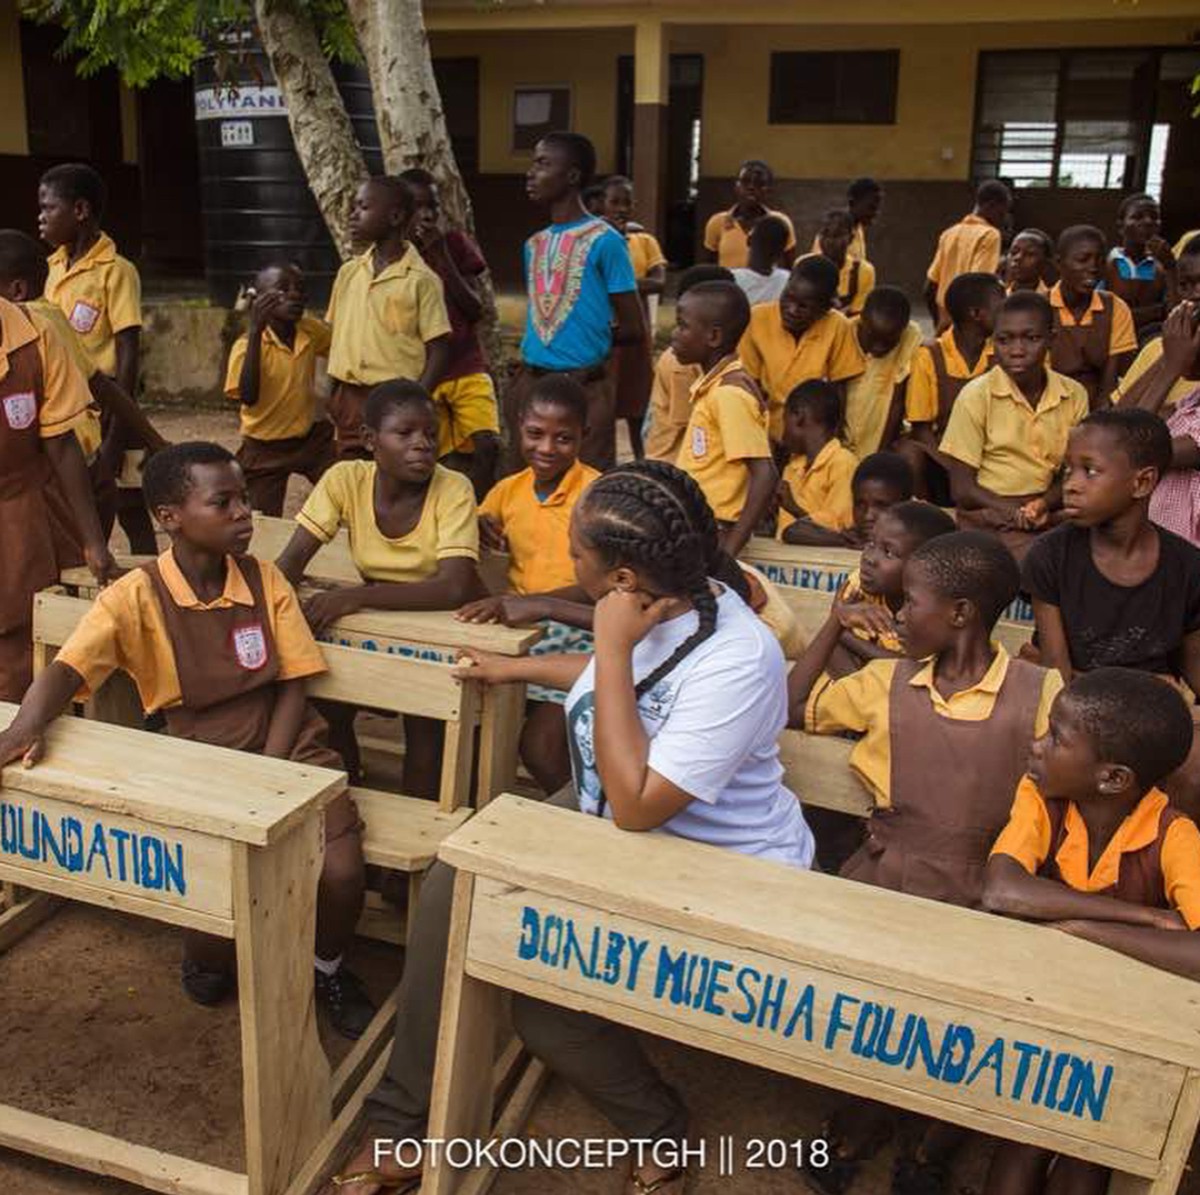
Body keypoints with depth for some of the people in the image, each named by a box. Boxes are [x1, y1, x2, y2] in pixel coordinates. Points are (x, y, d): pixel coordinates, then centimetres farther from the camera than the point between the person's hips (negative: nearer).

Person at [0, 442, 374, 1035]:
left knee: (340, 871, -21)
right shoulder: (136, 596, -7)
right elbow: (66, 670, -16)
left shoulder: (265, 580, -2)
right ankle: (207, 957, 19)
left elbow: (292, 686, -1)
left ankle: (328, 967, 16)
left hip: (286, 749, 1)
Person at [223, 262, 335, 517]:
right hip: (265, 448, -4)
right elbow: (247, 397, -34)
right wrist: (254, 332, -37)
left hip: (311, 438, 4)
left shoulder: (312, 331, -4)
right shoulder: (249, 343, -17)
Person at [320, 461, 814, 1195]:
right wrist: (517, 668, 26)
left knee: (544, 995, -21)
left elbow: (635, 808, -33)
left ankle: (660, 1130, 9)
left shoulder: (737, 661, -31)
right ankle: (400, 1127, 7)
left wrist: (614, 650, -32)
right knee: (454, 891, -7)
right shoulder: (654, 600, -8)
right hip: (605, 815, 8)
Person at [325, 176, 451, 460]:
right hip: (348, 399, 6)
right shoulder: (348, 272, 10)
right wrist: (334, 398, 10)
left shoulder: (421, 280, -7)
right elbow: (335, 334, 16)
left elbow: (439, 349, -9)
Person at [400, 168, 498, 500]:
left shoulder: (456, 243, 3)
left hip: (467, 369, 0)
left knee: (487, 444, -18)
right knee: (449, 462, -3)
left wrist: (442, 256, -12)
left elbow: (475, 310, -6)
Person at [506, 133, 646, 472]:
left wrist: (589, 341, 3)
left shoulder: (603, 240, -6)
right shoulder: (534, 244, 13)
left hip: (584, 386, -6)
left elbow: (634, 329, -5)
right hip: (530, 383, 7)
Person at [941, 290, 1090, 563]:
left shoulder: (1074, 395, 4)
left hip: (1054, 513, 4)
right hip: (990, 518, -3)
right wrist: (1016, 514, -18)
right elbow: (962, 489, -5)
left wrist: (1044, 504, -12)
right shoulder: (976, 395, -5)